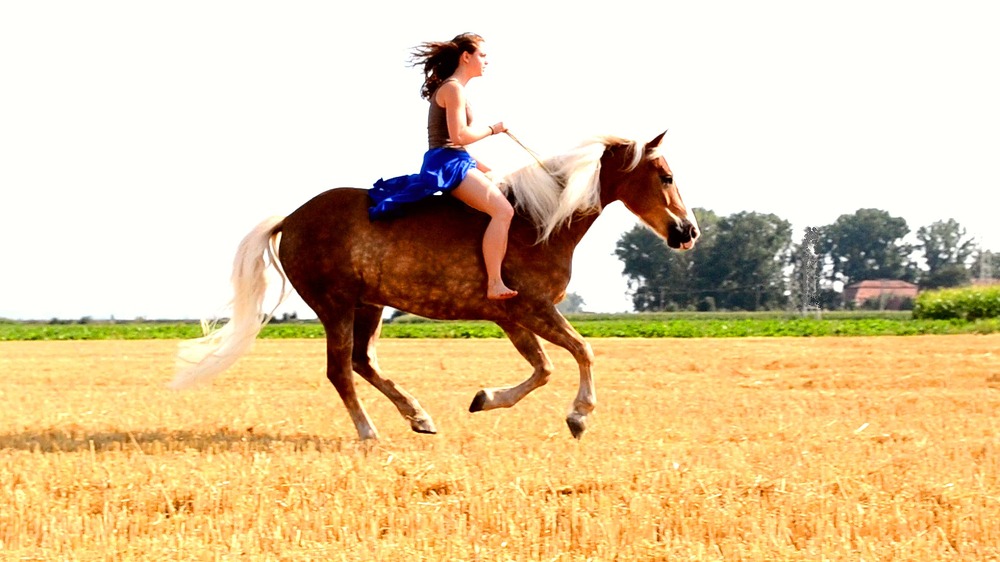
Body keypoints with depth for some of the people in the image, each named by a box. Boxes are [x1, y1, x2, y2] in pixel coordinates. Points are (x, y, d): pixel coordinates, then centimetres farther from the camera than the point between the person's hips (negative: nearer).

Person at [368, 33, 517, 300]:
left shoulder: (455, 89, 21)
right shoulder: (453, 88, -11)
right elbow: (459, 135, -21)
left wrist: (481, 167, 19)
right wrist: (492, 129, -7)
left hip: (456, 162, 11)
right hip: (448, 164, -11)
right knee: (502, 210, -26)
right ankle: (494, 284, -32)